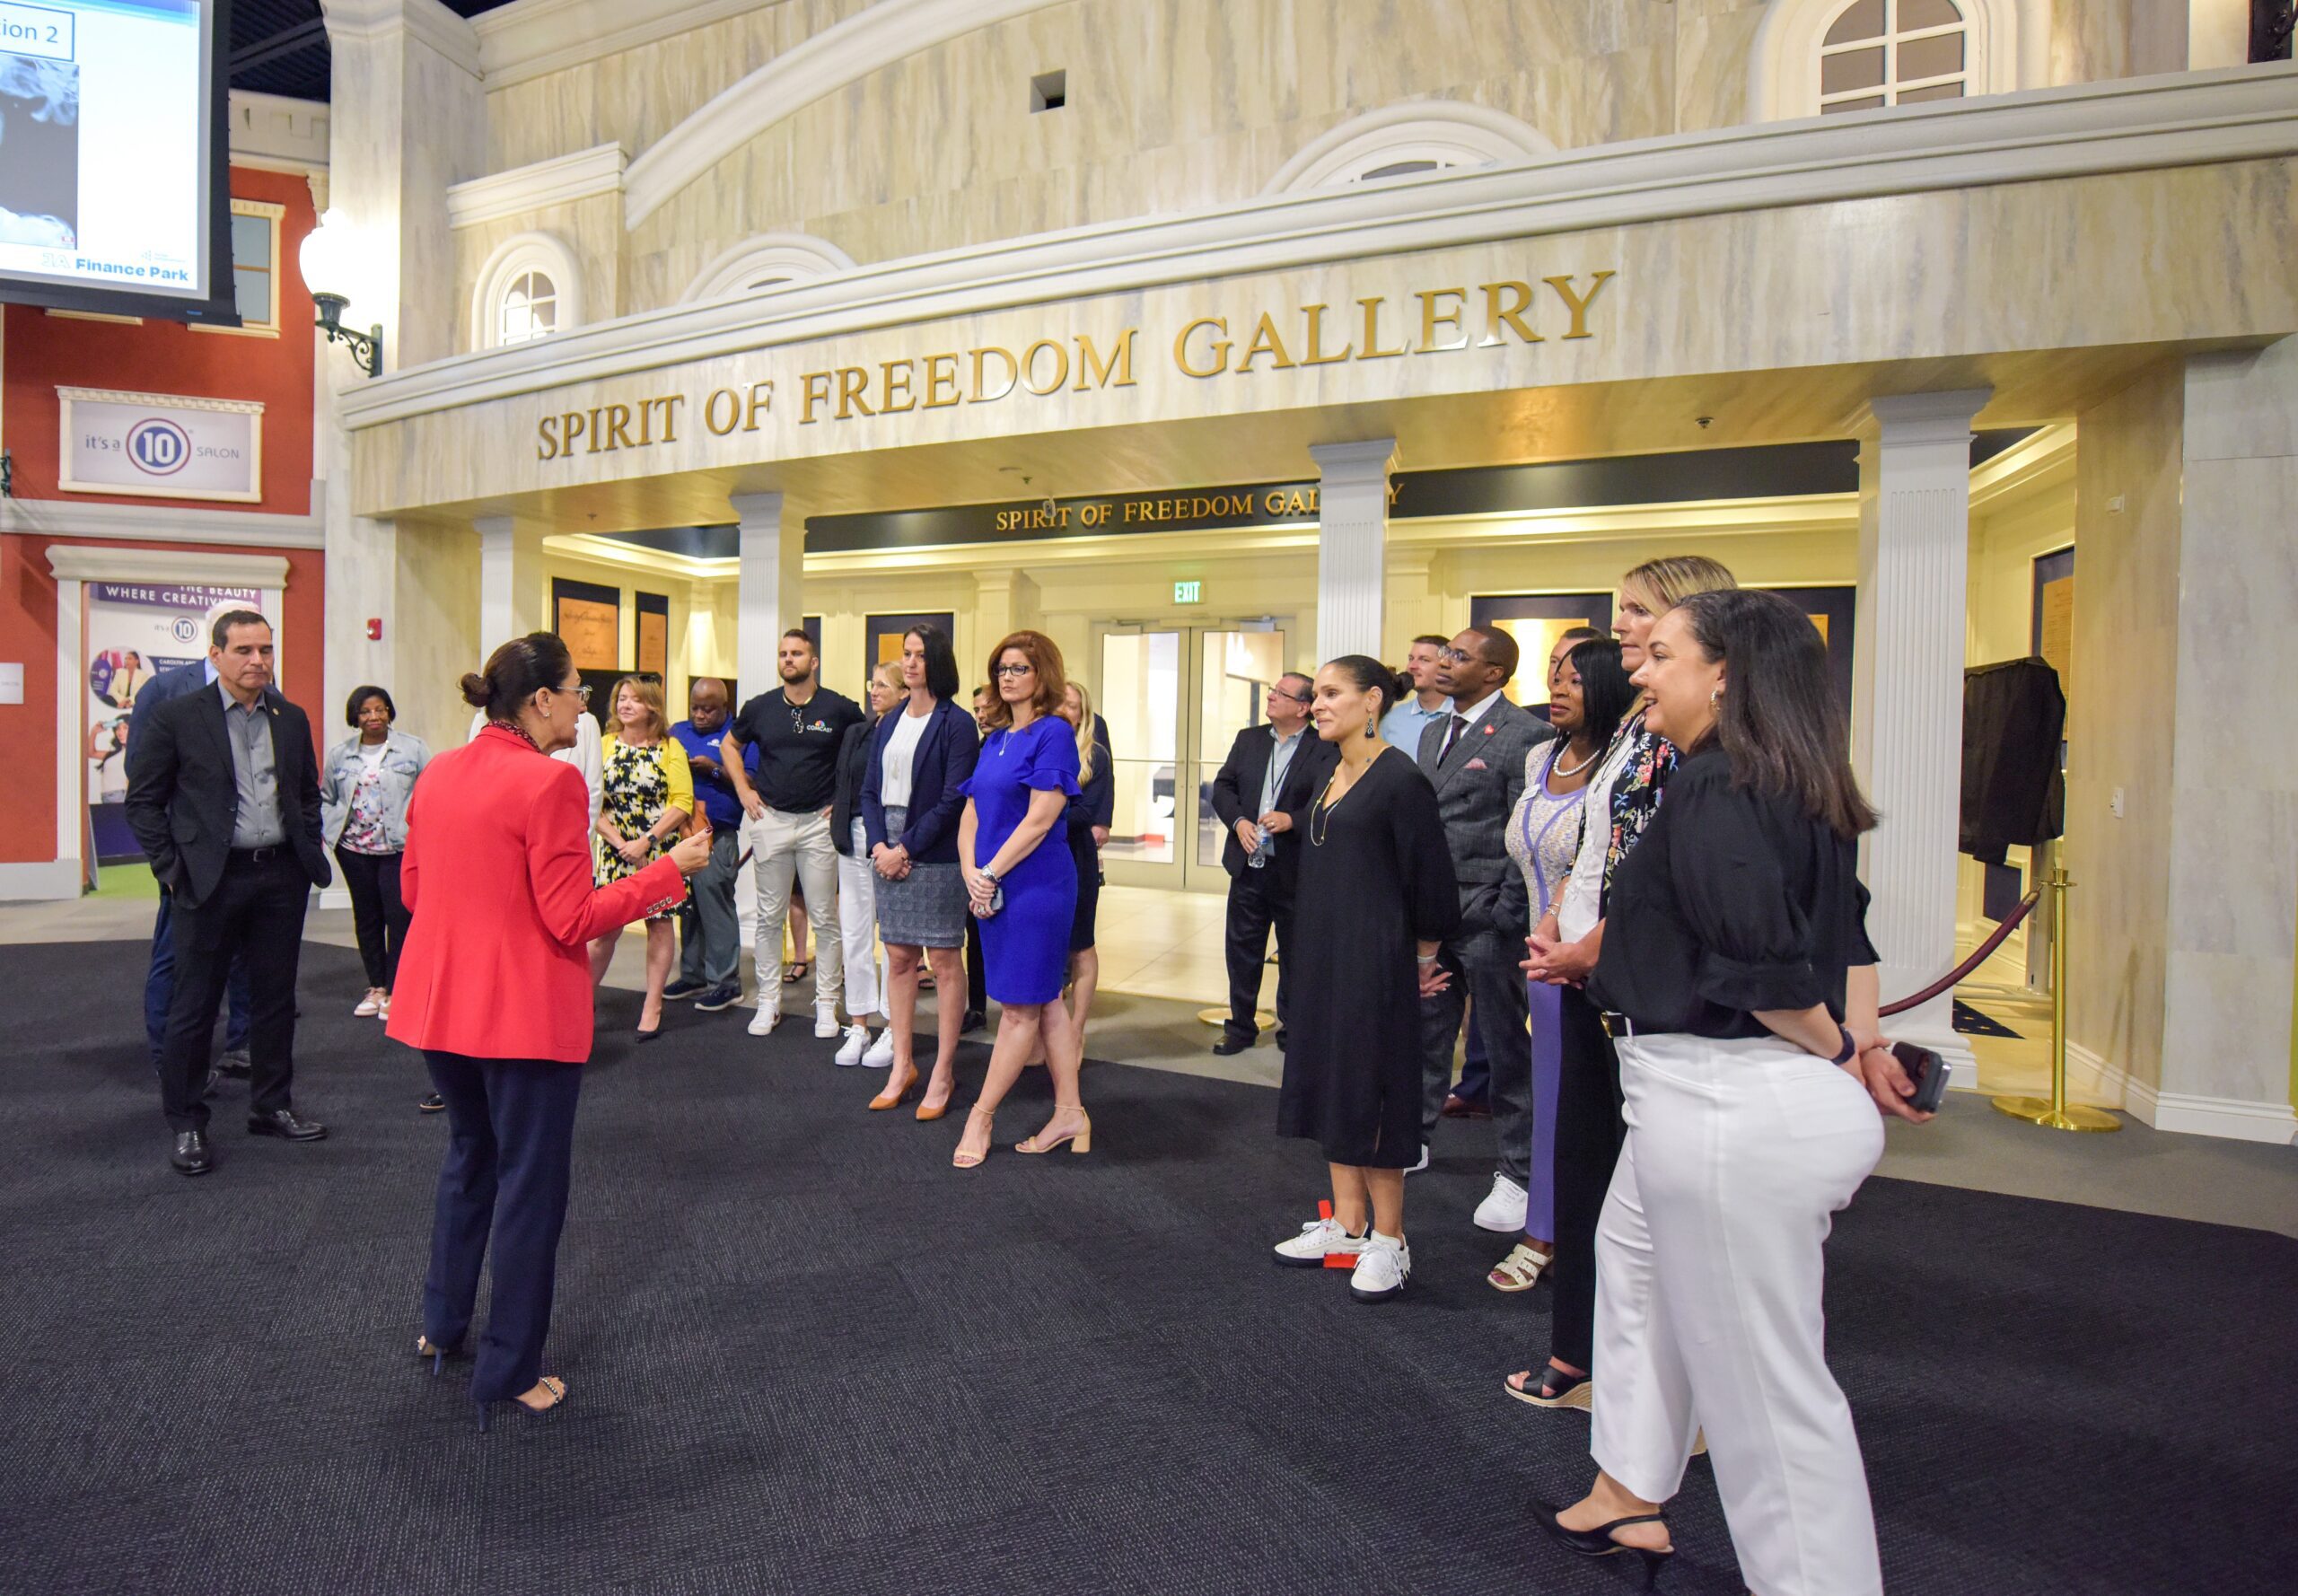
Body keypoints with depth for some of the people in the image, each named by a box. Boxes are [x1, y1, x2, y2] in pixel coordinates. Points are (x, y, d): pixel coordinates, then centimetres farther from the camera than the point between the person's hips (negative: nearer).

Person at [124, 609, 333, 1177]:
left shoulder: (292, 719, 9)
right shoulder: (175, 718, -3)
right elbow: (144, 800, -1)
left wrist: (310, 851, 8)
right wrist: (171, 868, -7)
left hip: (282, 875, 4)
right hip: (211, 878, -4)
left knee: (275, 997, 12)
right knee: (194, 1004, 4)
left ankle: (272, 1105, 25)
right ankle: (186, 1124, 16)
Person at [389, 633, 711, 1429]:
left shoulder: (438, 773, 5)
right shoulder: (551, 782, -19)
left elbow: (413, 890, 13)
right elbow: (571, 920, -19)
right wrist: (670, 869, -12)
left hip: (439, 1002, 8)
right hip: (523, 1014, -8)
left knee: (469, 1156, 27)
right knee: (529, 1183, 7)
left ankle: (441, 1326, 41)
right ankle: (509, 1371, 19)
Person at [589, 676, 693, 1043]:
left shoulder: (670, 747, -1)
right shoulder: (605, 745, 4)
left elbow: (682, 803, -8)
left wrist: (646, 841, -14)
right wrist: (619, 842, -11)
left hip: (659, 850, -1)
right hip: (615, 848, 1)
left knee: (659, 922, 5)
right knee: (605, 927, -1)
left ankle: (652, 1006, 16)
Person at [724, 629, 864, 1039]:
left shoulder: (840, 709, -4)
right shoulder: (760, 708, 4)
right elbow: (731, 745, 21)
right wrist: (743, 790, 9)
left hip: (819, 821, -2)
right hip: (770, 820, 2)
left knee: (825, 919, 3)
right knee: (769, 917, 8)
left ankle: (827, 1004, 11)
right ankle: (768, 1001, 18)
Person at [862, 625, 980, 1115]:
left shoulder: (956, 724, -7)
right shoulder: (888, 723, 13)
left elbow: (953, 800, -13)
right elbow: (870, 790, 11)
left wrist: (906, 848, -13)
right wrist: (879, 845, -4)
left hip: (935, 856, -6)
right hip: (887, 852, 6)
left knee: (943, 962, 1)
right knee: (898, 958, 10)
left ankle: (943, 1074, 9)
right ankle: (902, 1067, 20)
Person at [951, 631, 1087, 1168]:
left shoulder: (1054, 732, -10)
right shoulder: (995, 738, 13)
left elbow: (1039, 820, -17)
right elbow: (971, 813, 11)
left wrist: (991, 873, -14)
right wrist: (971, 872, -5)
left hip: (1036, 884, -8)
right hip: (992, 889, 8)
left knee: (1020, 1008, 2)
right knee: (1043, 1001, 13)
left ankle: (982, 1116, 13)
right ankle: (1070, 1113, 23)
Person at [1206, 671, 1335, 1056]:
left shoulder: (1323, 750, -7)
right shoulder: (1248, 739, 9)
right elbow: (1222, 786, 6)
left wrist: (1291, 820, -31)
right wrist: (1238, 821, -11)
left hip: (1295, 871, -4)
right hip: (1248, 865, 4)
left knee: (1294, 953, 10)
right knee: (1242, 948, 11)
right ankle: (1241, 1026, 25)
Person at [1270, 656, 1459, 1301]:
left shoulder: (1399, 778, -14)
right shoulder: (1331, 777, 11)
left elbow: (1430, 878, -12)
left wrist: (1421, 959, -2)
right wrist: (1312, 952, 17)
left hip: (1375, 961, -9)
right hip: (1323, 958, 9)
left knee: (1372, 1090, 0)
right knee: (1331, 1081, 13)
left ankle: (1387, 1242, 14)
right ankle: (1347, 1225, 26)